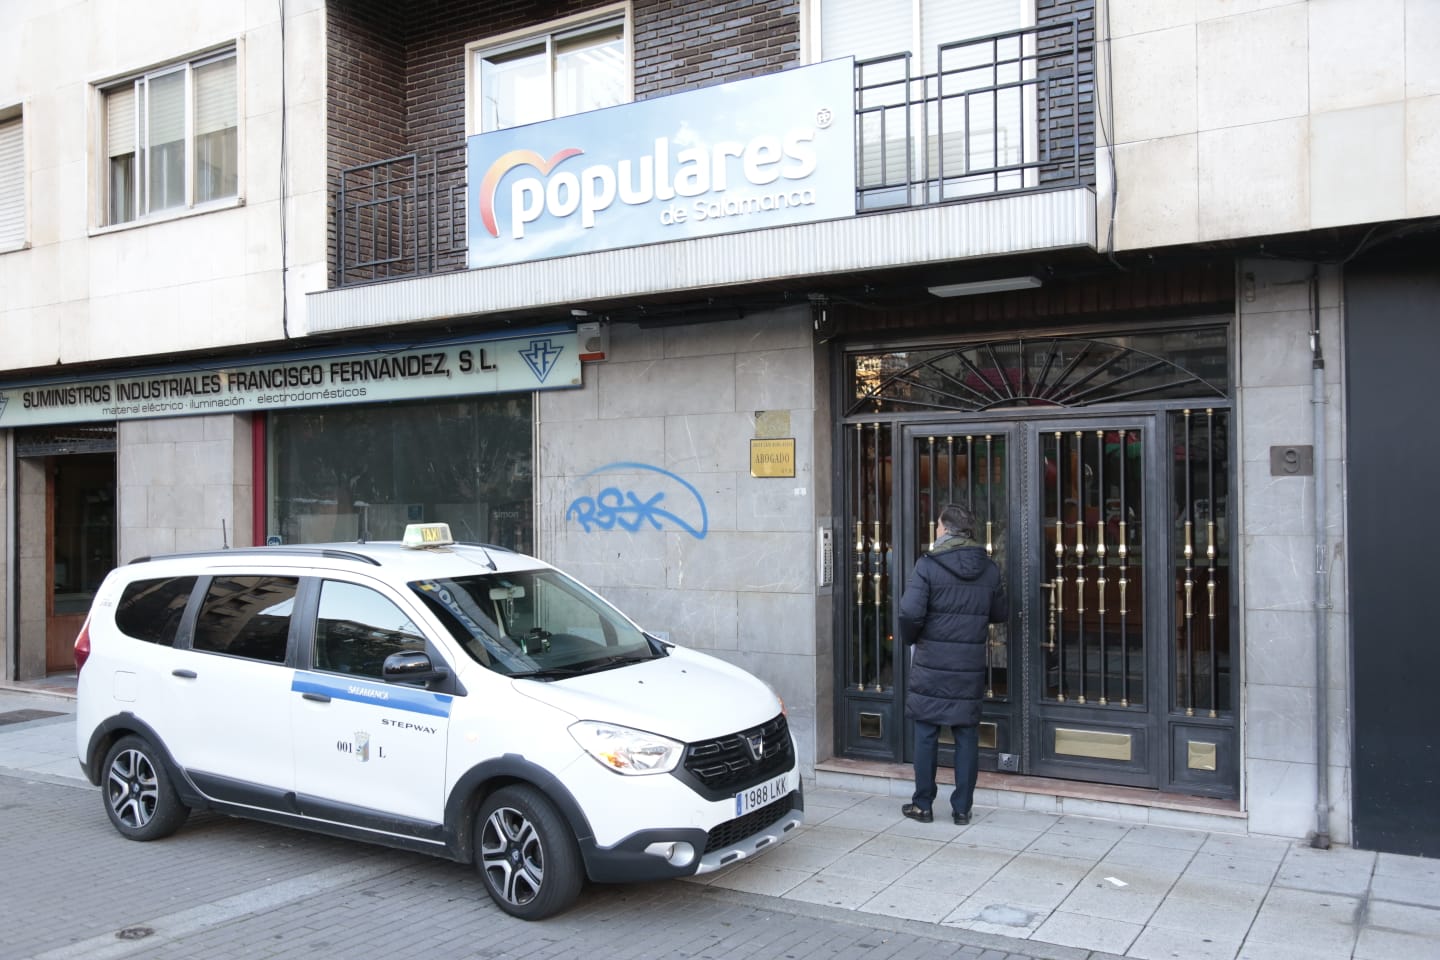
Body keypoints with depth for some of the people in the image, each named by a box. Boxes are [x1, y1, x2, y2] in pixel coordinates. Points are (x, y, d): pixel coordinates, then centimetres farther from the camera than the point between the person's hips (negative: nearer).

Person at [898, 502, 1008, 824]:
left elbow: (910, 613, -18)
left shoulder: (928, 565, -11)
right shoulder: (989, 569, 3)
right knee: (967, 737, 10)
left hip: (931, 666, -3)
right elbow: (1001, 613, 11)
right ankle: (962, 807, 15)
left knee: (926, 735, 7)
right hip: (970, 668, 3)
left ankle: (923, 805, 15)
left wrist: (911, 640, 0)